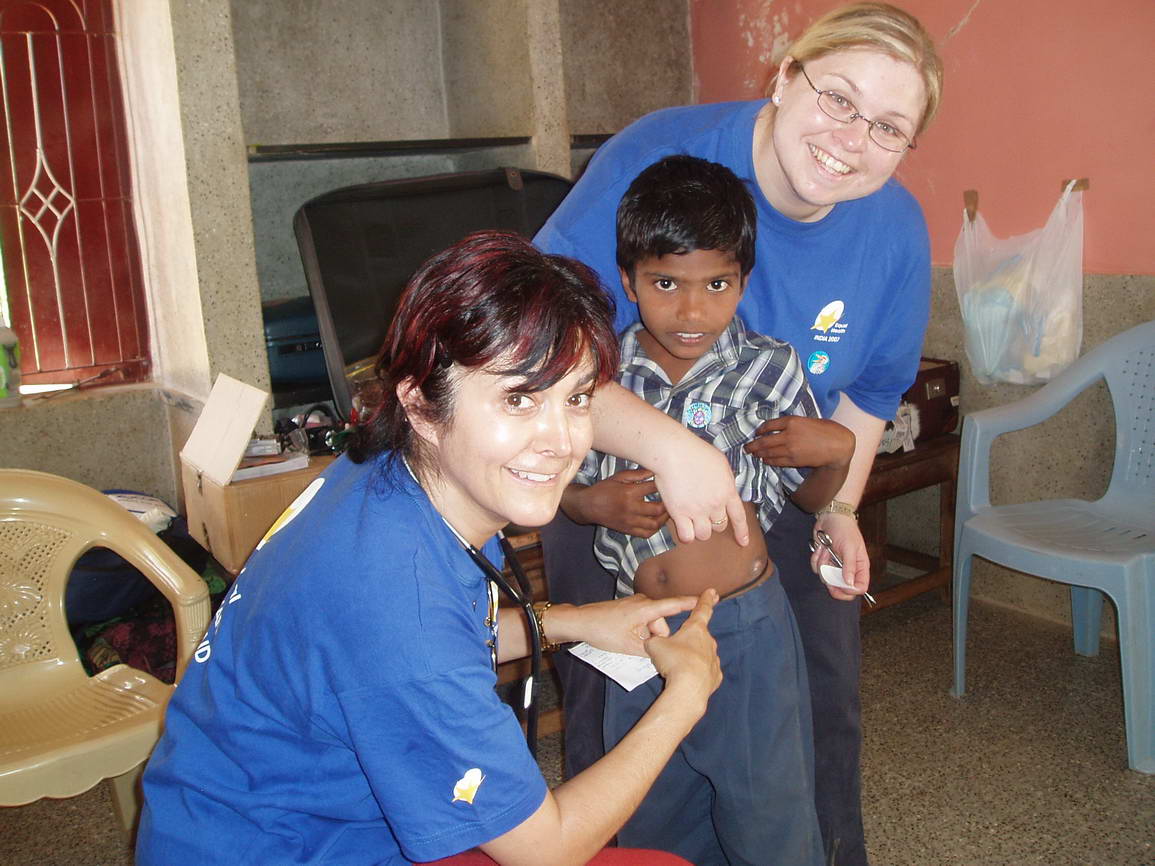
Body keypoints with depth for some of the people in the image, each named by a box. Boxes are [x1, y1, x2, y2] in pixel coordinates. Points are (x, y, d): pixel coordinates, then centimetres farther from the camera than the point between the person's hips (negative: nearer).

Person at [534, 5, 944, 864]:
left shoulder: (896, 229, -13)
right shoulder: (660, 156, -27)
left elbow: (867, 384, 5)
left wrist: (841, 508, 3)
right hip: (618, 479, -3)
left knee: (826, 692, 13)